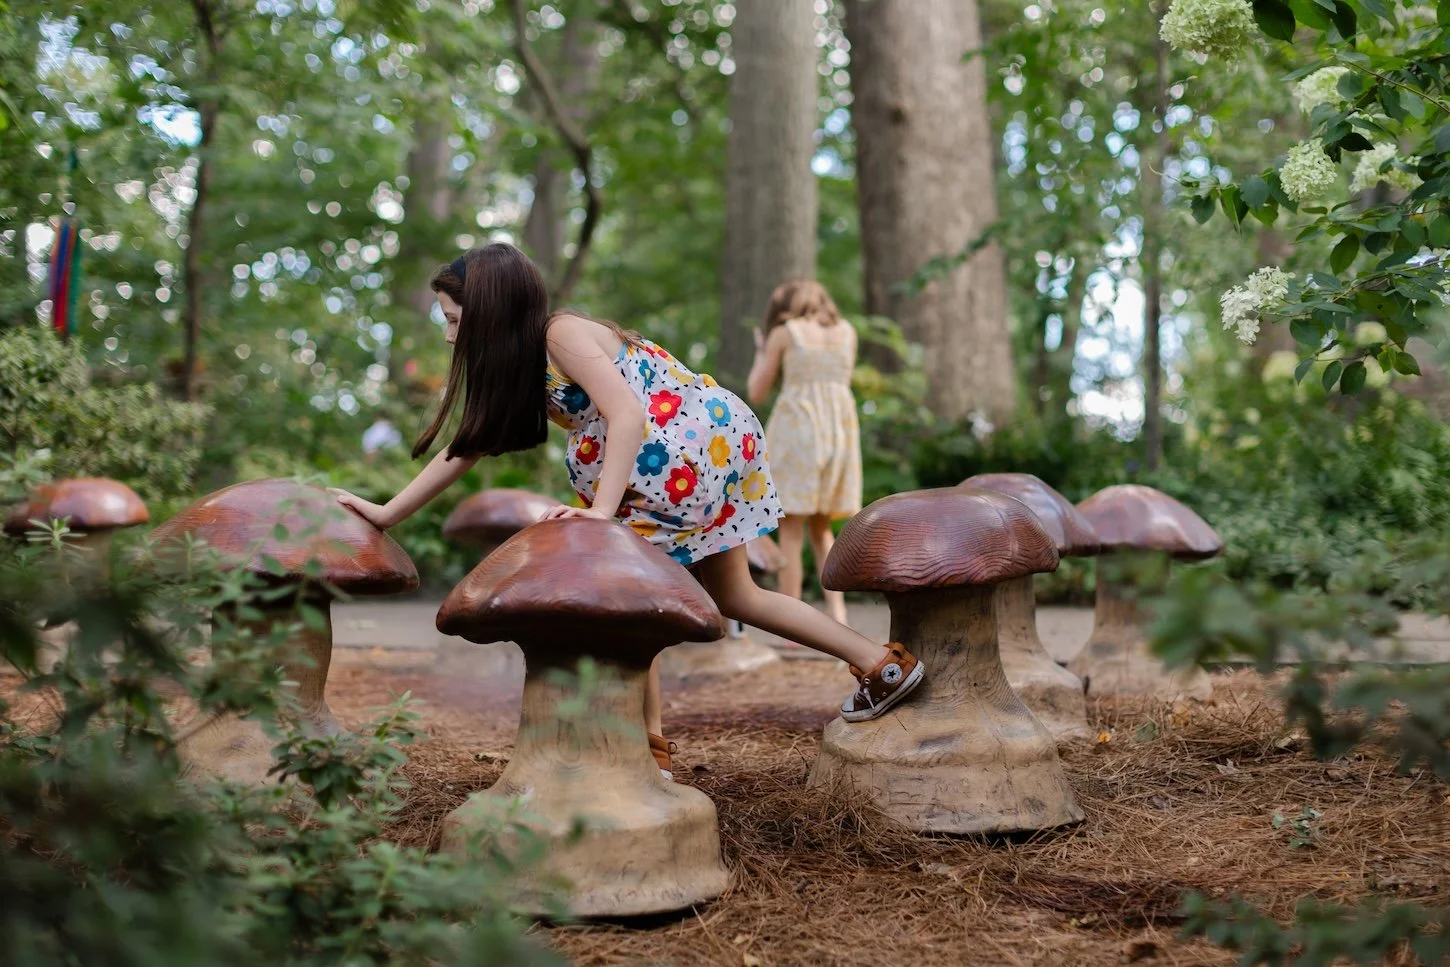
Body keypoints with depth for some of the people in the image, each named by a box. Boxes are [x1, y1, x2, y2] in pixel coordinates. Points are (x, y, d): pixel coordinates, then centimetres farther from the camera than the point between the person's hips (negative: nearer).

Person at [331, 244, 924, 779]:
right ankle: (882, 664, 24)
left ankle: (651, 750, -1)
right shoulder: (522, 360, 8)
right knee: (730, 597, 18)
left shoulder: (562, 335, -18)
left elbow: (628, 416, -29)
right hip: (717, 447, 10)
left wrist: (603, 510, -37)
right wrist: (385, 514, 10)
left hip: (697, 443, -10)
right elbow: (469, 447, 10)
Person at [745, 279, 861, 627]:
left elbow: (756, 393, 7)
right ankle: (836, 613, 1)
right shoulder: (848, 332, 15)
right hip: (840, 432, 4)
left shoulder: (781, 333, 3)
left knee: (790, 534, 0)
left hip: (795, 429, -4)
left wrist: (760, 354, 25)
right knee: (820, 530, 16)